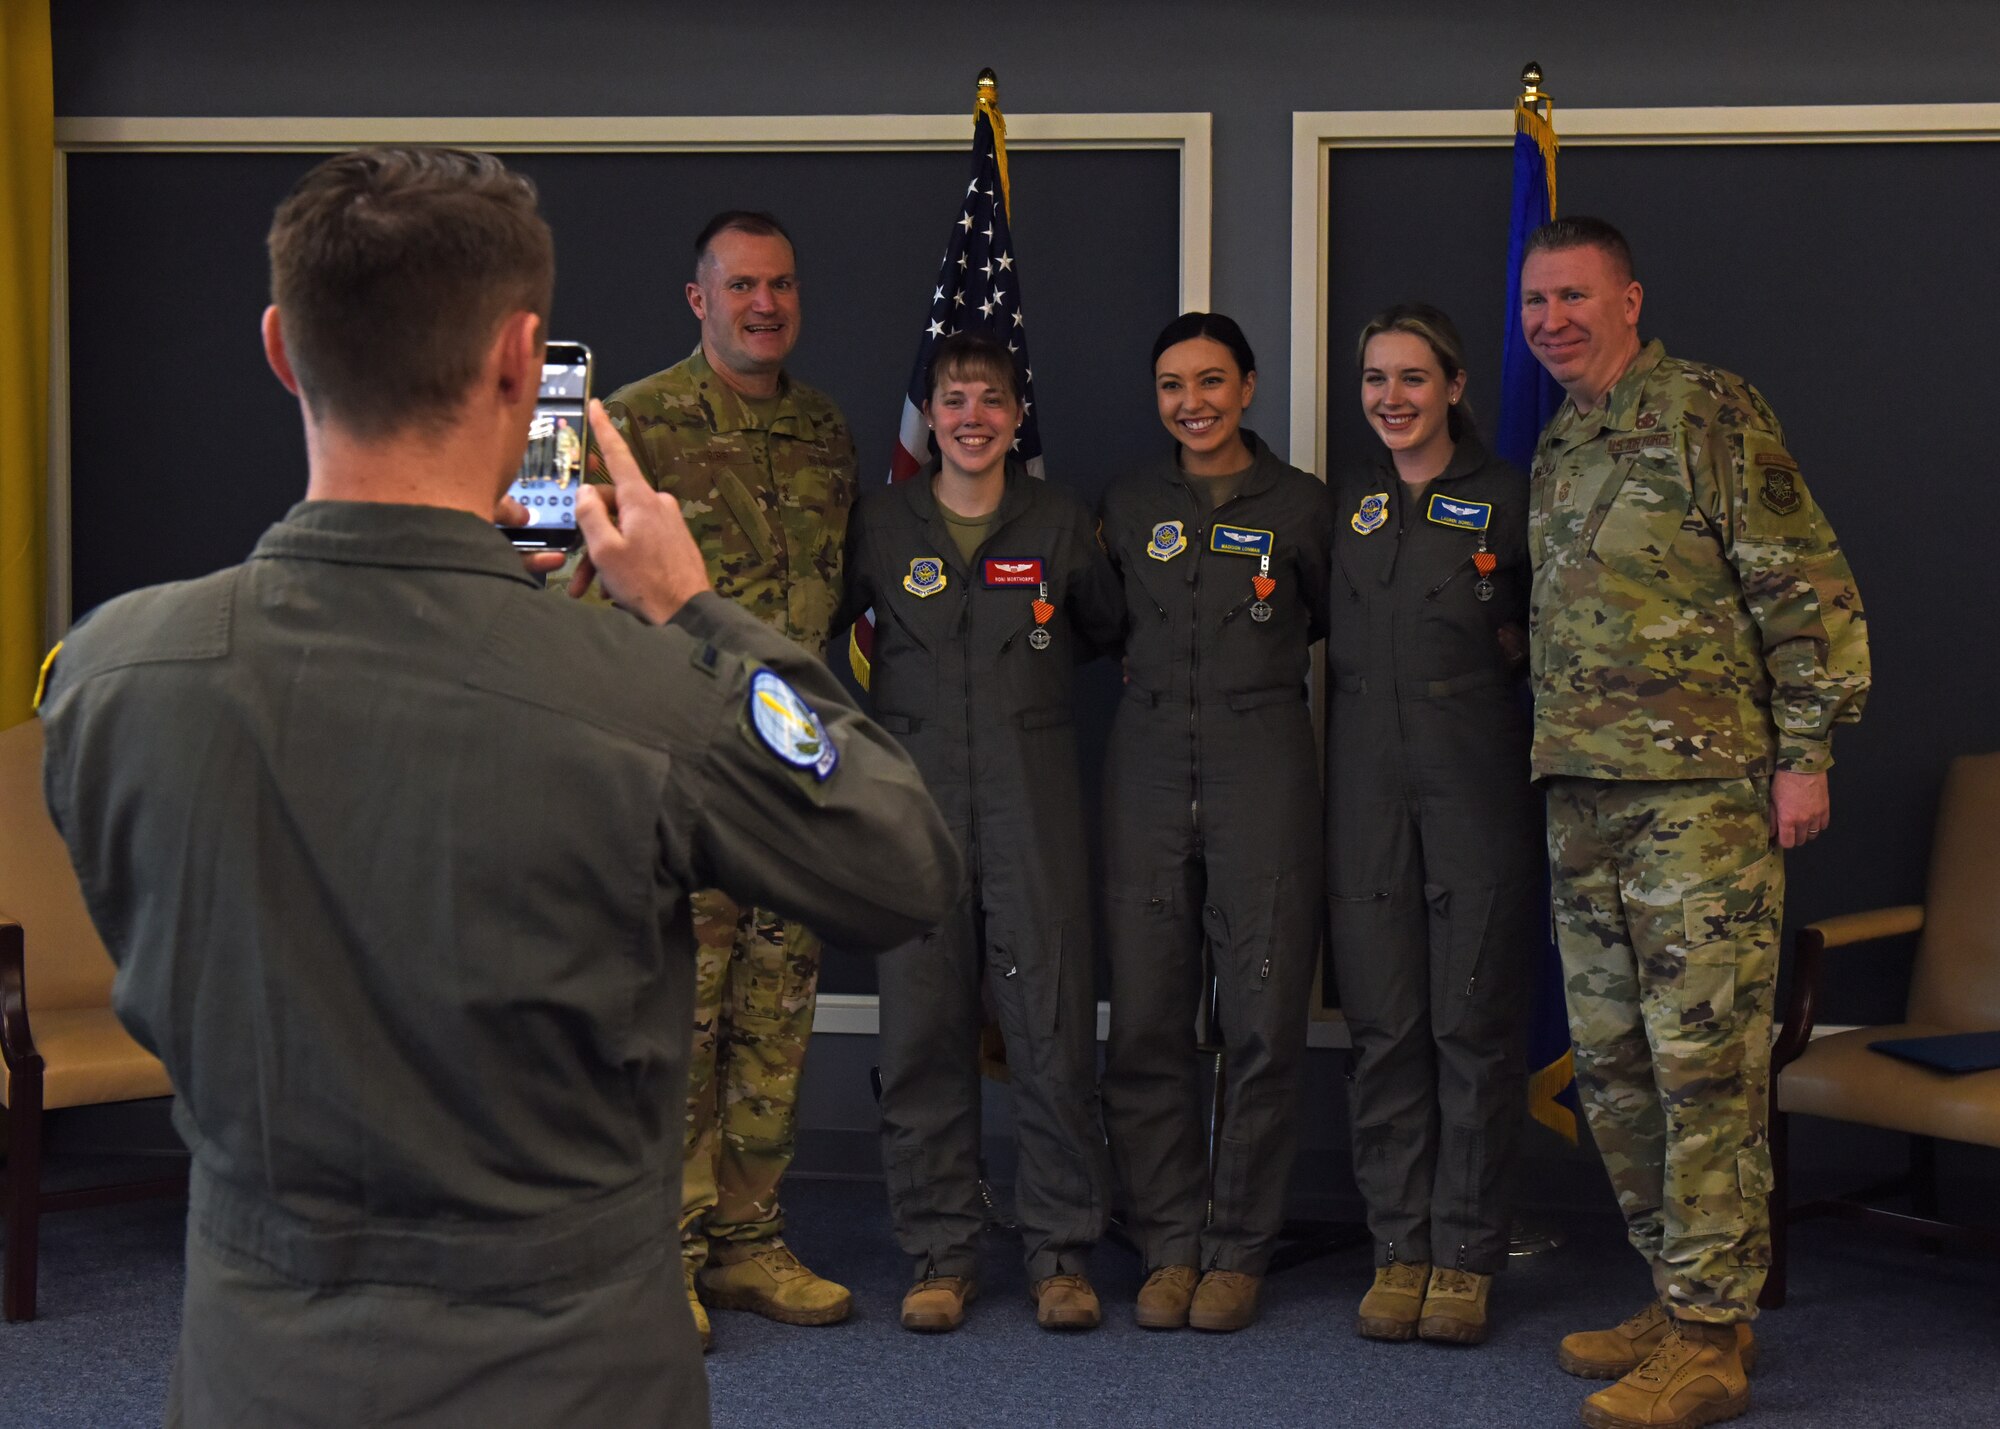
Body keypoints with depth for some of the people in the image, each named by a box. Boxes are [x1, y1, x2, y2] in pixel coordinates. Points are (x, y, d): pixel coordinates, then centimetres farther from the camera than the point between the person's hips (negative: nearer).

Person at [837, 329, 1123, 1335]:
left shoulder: (1059, 523, 7)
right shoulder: (880, 525, 6)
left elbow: (1105, 630, 20)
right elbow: (817, 624, 14)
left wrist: (1032, 677, 14)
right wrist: (885, 708, 7)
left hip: (1033, 792, 0)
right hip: (916, 791, 0)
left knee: (1053, 1022, -3)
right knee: (921, 1026, 1)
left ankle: (1061, 1252, 8)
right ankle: (941, 1253, 11)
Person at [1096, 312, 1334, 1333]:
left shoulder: (1302, 506, 6)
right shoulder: (1127, 507, 13)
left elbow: (1336, 629, 14)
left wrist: (1262, 672, 4)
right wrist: (1157, 685, 11)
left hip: (1262, 768, -2)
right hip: (1149, 769, 2)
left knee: (1263, 1020, -4)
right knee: (1145, 1018, -1)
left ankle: (1239, 1250, 7)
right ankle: (1168, 1246, 10)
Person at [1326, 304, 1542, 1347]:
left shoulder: (1507, 499, 2)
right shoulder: (1344, 504, 12)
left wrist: (1508, 646, -8)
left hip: (1478, 778, -3)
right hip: (1368, 780, 3)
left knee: (1475, 1016, -2)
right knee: (1383, 1018, 2)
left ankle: (1465, 1257, 6)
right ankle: (1398, 1249, 11)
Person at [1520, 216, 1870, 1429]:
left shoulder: (1706, 413, -6)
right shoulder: (1557, 450, 18)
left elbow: (1810, 587, -9)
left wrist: (1807, 753, -13)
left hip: (1703, 793, -8)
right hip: (1584, 799, 9)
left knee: (1707, 1063, -7)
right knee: (1614, 1065, 11)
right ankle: (1678, 1295, 22)